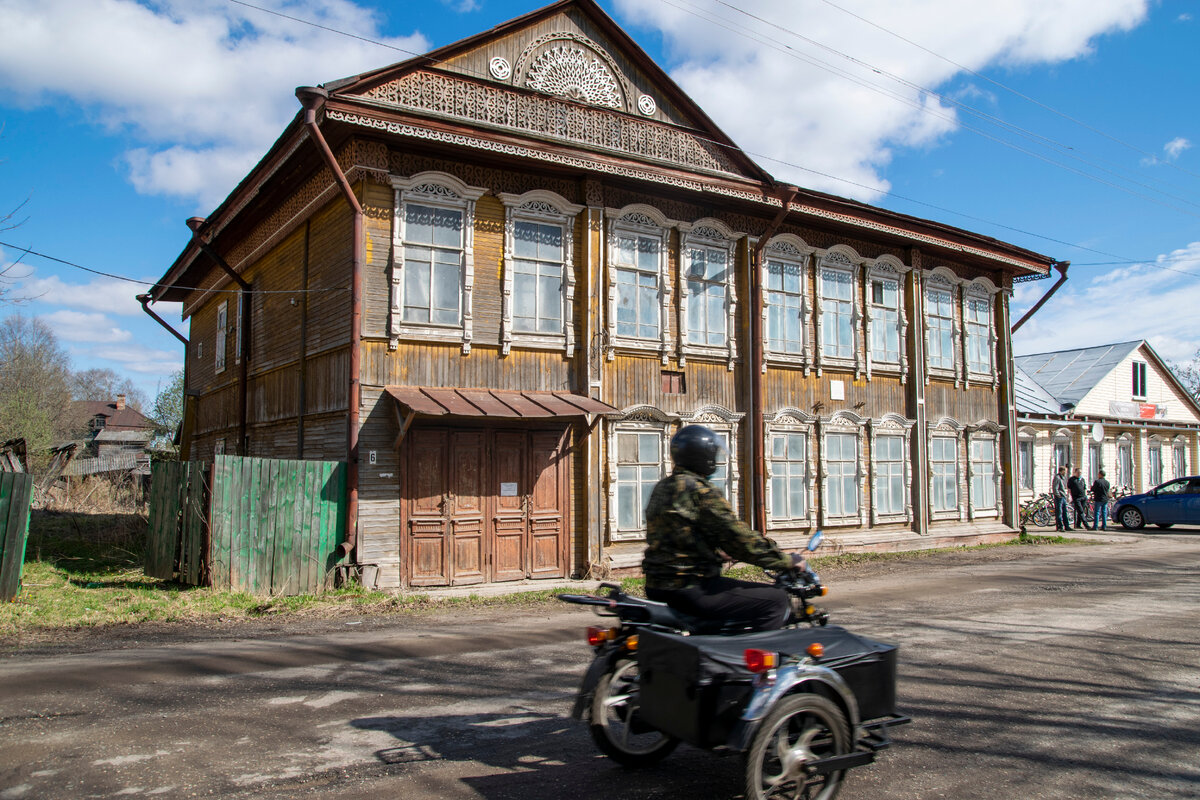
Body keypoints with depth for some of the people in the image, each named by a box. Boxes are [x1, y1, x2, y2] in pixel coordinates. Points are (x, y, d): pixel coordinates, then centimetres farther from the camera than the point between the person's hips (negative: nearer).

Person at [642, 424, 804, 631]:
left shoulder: (661, 488, 12)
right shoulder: (701, 491, -14)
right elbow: (738, 538, -15)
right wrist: (788, 561, -5)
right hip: (689, 589, -9)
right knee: (777, 600, -9)